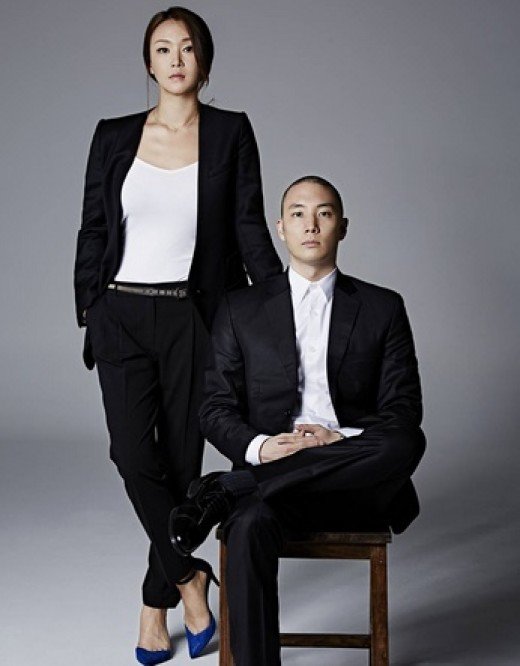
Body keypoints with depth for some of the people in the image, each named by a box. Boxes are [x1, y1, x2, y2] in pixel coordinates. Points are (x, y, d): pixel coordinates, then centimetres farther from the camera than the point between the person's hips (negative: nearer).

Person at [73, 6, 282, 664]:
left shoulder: (231, 132, 2)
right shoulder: (114, 136, 6)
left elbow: (249, 228, 1)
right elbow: (93, 230, 9)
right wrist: (87, 312, 5)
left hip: (192, 317, -1)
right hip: (123, 315, 1)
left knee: (181, 461, 4)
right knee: (135, 458, -8)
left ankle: (156, 603, 19)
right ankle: (189, 577, 11)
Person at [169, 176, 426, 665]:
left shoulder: (383, 309, 11)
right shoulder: (240, 311, 12)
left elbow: (403, 413, 4)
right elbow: (216, 410, 6)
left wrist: (342, 439, -16)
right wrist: (259, 447, -16)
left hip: (356, 482, 1)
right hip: (267, 470, -1)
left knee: (406, 442, -33)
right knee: (251, 526, -35)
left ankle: (225, 492, -27)